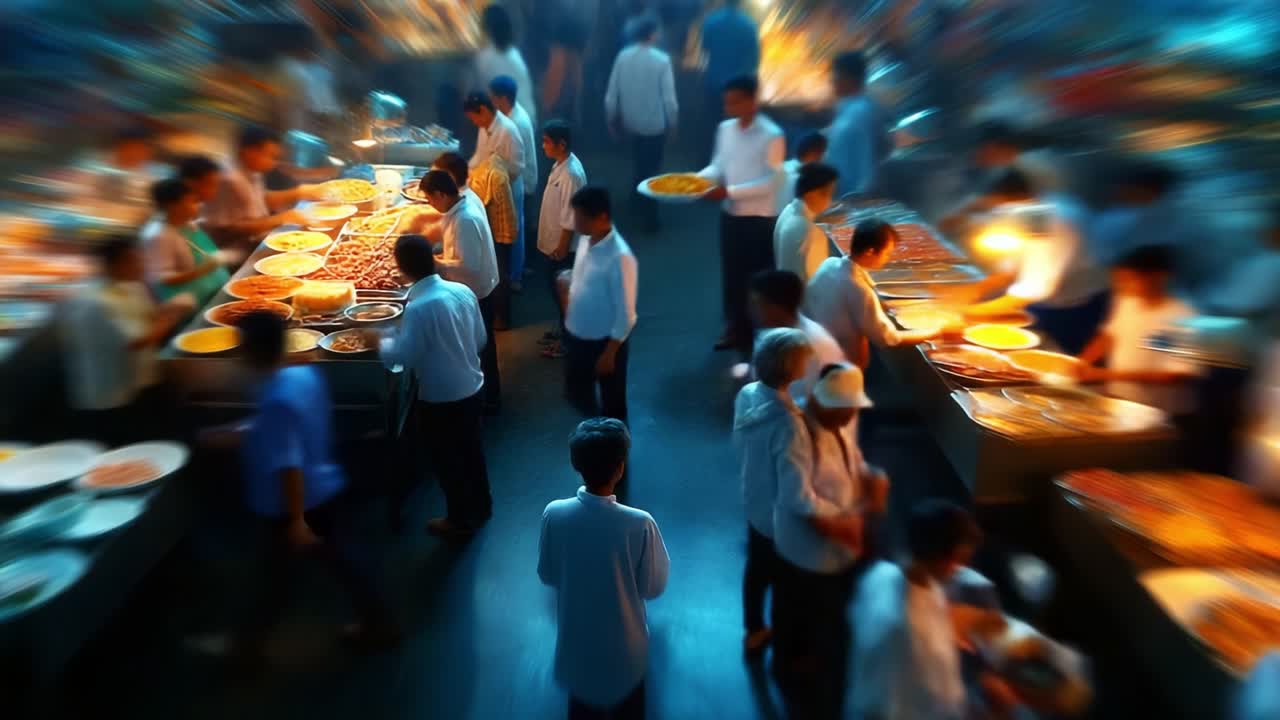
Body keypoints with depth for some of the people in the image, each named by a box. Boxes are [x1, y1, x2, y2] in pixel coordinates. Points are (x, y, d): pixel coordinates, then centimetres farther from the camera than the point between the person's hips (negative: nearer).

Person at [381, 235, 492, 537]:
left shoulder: (418, 307, -26)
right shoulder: (462, 291, -5)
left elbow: (403, 356, -19)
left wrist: (379, 341, -1)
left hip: (440, 398, -6)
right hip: (473, 388, 7)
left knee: (448, 461, 14)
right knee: (472, 451, 24)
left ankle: (460, 520, 31)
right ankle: (481, 507, 42)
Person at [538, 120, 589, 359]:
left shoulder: (571, 173, -27)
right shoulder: (561, 164, 4)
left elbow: (571, 217, -24)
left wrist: (562, 247, -19)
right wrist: (555, 245, 19)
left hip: (563, 245, -9)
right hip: (554, 241, 9)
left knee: (564, 291, 3)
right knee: (556, 287, 21)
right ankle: (564, 327, 38)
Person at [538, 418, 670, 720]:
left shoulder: (554, 514, -23)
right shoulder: (640, 524, -30)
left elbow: (546, 575, -6)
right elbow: (653, 588, -15)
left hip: (575, 639, 2)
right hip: (624, 645, -2)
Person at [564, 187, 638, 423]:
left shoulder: (619, 257, -28)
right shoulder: (586, 240, -3)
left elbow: (625, 314, -22)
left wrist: (609, 352, -18)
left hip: (606, 341, -8)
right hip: (577, 335, 8)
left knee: (612, 405, 12)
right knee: (576, 392, 24)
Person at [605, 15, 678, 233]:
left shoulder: (623, 56, -9)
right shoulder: (662, 60, -18)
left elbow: (611, 95, -5)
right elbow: (669, 98, -17)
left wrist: (612, 120, 10)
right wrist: (672, 123, -1)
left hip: (631, 123, 3)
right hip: (655, 125, -3)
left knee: (639, 165, 27)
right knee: (651, 170, 12)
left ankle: (639, 203, 40)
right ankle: (649, 219, 19)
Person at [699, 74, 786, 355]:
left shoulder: (772, 135, -16)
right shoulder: (725, 129, 4)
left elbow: (770, 183, -19)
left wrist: (729, 191, -25)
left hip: (760, 218, -6)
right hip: (730, 214, 6)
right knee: (731, 274, 15)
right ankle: (735, 327, 31)